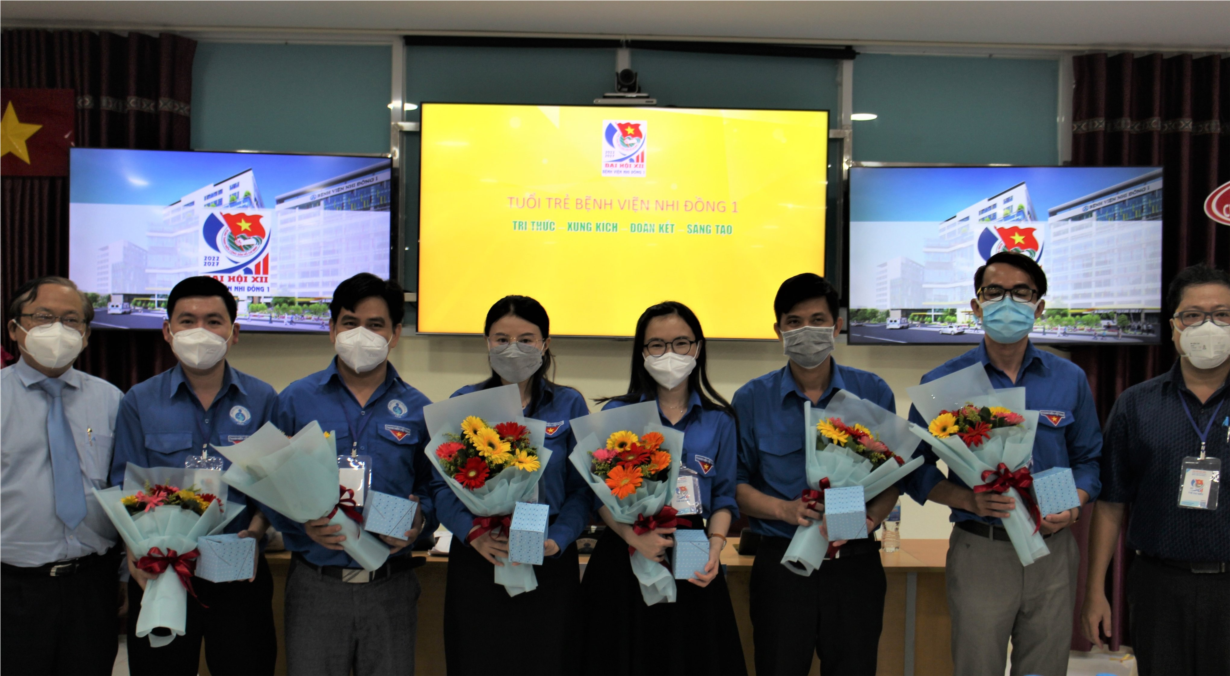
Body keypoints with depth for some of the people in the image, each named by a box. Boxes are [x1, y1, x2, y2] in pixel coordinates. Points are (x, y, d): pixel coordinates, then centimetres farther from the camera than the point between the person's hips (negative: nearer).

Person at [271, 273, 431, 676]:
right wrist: (302, 523, -15)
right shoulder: (295, 400, 3)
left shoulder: (417, 410, 5)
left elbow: (431, 486, 9)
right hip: (315, 586, -1)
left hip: (390, 586, 1)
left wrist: (418, 521, -11)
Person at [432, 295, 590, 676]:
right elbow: (442, 484, 0)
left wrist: (556, 540, -15)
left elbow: (582, 488, 0)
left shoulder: (569, 405, 4)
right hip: (477, 562, 1)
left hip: (548, 563, 0)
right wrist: (472, 533, -16)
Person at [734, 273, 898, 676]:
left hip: (856, 564, 1)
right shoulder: (752, 400, 2)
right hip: (781, 564, -1)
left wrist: (869, 518, -13)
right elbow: (735, 484, 2)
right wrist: (784, 509, -15)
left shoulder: (873, 393, 5)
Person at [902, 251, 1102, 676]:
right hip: (979, 551, -2)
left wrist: (1073, 506, -7)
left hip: (1051, 551, 2)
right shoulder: (942, 382, -1)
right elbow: (916, 469, 0)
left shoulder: (1070, 380, 7)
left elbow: (1088, 459, 12)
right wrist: (969, 500, -16)